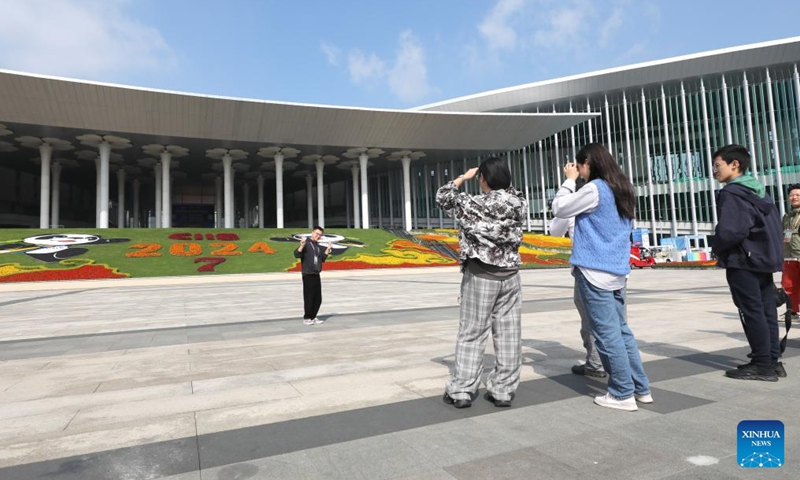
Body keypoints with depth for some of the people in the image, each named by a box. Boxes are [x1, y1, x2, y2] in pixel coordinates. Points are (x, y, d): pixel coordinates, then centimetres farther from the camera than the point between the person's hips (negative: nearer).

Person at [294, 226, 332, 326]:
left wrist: (328, 249, 9)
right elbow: (297, 255, -16)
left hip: (316, 275, 7)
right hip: (308, 274, -7)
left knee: (318, 298, 9)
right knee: (309, 297, -3)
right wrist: (302, 245, -30)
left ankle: (313, 317, 20)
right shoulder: (306, 243, -7)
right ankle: (306, 318, 8)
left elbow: (322, 259, 18)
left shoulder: (318, 246, 15)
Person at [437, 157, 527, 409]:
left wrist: (463, 177, 12)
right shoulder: (518, 204, 0)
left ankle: (461, 390, 10)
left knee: (472, 334, 3)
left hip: (480, 275, -4)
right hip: (510, 276, 4)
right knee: (508, 334, 8)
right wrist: (503, 179, 18)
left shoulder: (475, 204, -12)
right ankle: (503, 390, 17)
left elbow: (443, 196, 3)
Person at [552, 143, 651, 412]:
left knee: (607, 334, -1)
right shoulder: (622, 190, 14)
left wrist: (569, 181, 6)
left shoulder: (595, 189, -12)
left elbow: (559, 209, -5)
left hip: (595, 272, -8)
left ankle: (622, 395, 7)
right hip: (617, 271, 8)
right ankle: (641, 388, 22)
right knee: (621, 331, 15)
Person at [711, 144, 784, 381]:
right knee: (766, 310, 12)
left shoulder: (731, 193, -15)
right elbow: (774, 225, 20)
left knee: (751, 311, -3)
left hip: (742, 263, -9)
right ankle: (772, 360, 19)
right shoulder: (759, 191, 15)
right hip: (764, 258, 9)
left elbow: (729, 230, -25)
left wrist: (717, 249, -8)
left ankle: (762, 365, 2)